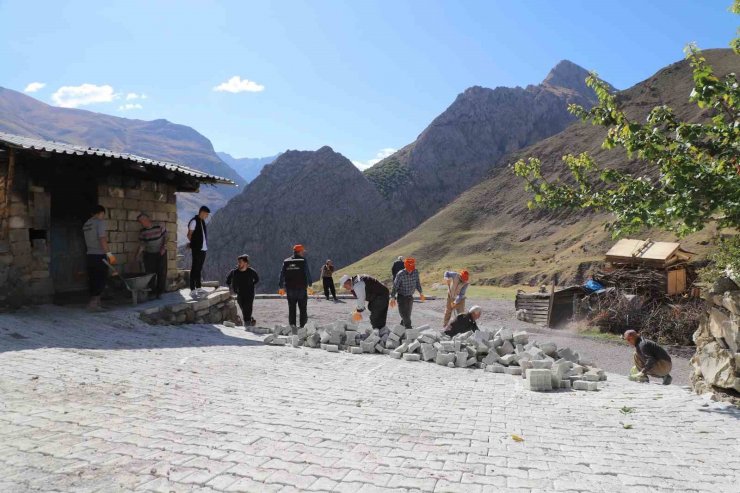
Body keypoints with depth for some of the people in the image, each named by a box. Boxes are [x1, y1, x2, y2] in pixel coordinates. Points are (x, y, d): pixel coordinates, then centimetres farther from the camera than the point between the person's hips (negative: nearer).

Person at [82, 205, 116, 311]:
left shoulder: (86, 224, 16)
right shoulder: (100, 222, -9)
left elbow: (88, 240, 17)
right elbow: (102, 239, -19)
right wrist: (109, 253, -21)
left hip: (90, 255, 8)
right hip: (100, 255, -8)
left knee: (93, 280, 10)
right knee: (101, 280, -5)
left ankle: (96, 303, 15)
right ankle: (93, 303, -9)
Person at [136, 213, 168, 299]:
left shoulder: (159, 227, -13)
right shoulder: (142, 232, -3)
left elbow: (165, 237, -3)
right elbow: (142, 244, -1)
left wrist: (164, 248, -12)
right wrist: (139, 253, -15)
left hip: (161, 253, -2)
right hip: (149, 254, 2)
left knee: (162, 272, -3)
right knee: (150, 273, 1)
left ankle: (159, 292, 6)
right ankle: (152, 292, 11)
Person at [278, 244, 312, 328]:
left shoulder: (286, 261, 6)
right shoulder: (303, 261, -6)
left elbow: (282, 274, 7)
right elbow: (307, 274, -8)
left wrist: (281, 287, 12)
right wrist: (309, 284, 0)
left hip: (290, 288, 3)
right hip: (302, 288, -3)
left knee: (291, 308, 10)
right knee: (303, 308, 6)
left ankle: (292, 325, 6)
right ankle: (303, 325, 5)